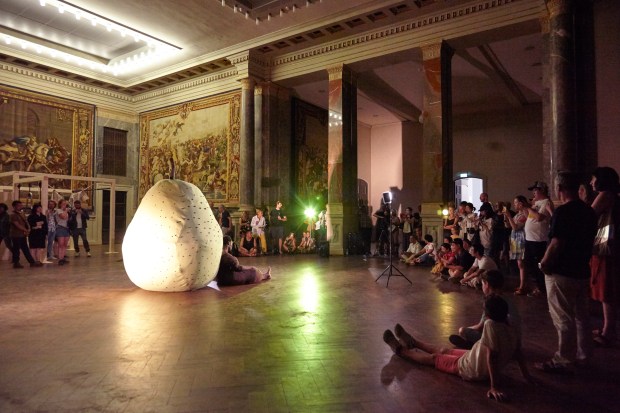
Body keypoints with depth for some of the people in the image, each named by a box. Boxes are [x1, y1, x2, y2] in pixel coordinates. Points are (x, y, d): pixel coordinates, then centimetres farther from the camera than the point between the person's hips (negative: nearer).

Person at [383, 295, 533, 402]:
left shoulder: (490, 324, -36)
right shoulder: (512, 330, -11)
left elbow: (492, 357, -36)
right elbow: (518, 354, -1)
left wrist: (495, 386, -31)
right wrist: (526, 375, 12)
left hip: (473, 371, -8)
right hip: (485, 368, 8)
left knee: (433, 358, 11)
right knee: (444, 351, 24)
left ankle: (400, 349, 30)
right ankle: (413, 342, 44)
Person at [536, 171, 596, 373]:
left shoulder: (563, 211, -20)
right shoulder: (589, 211, 6)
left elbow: (556, 244, -23)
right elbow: (589, 241, 15)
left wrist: (544, 264, -10)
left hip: (562, 273, -8)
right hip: (582, 271, 9)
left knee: (563, 319, 1)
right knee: (581, 316, 19)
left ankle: (563, 361, 9)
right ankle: (583, 355, 32)